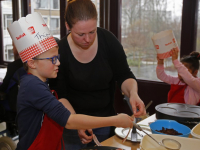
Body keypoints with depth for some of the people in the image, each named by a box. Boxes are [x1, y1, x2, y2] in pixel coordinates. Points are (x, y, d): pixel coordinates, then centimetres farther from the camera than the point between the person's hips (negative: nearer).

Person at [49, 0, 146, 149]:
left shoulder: (108, 40, -13)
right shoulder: (60, 51, -17)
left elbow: (124, 76, -6)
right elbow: (60, 96, -12)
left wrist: (133, 93, -26)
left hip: (106, 119, 2)